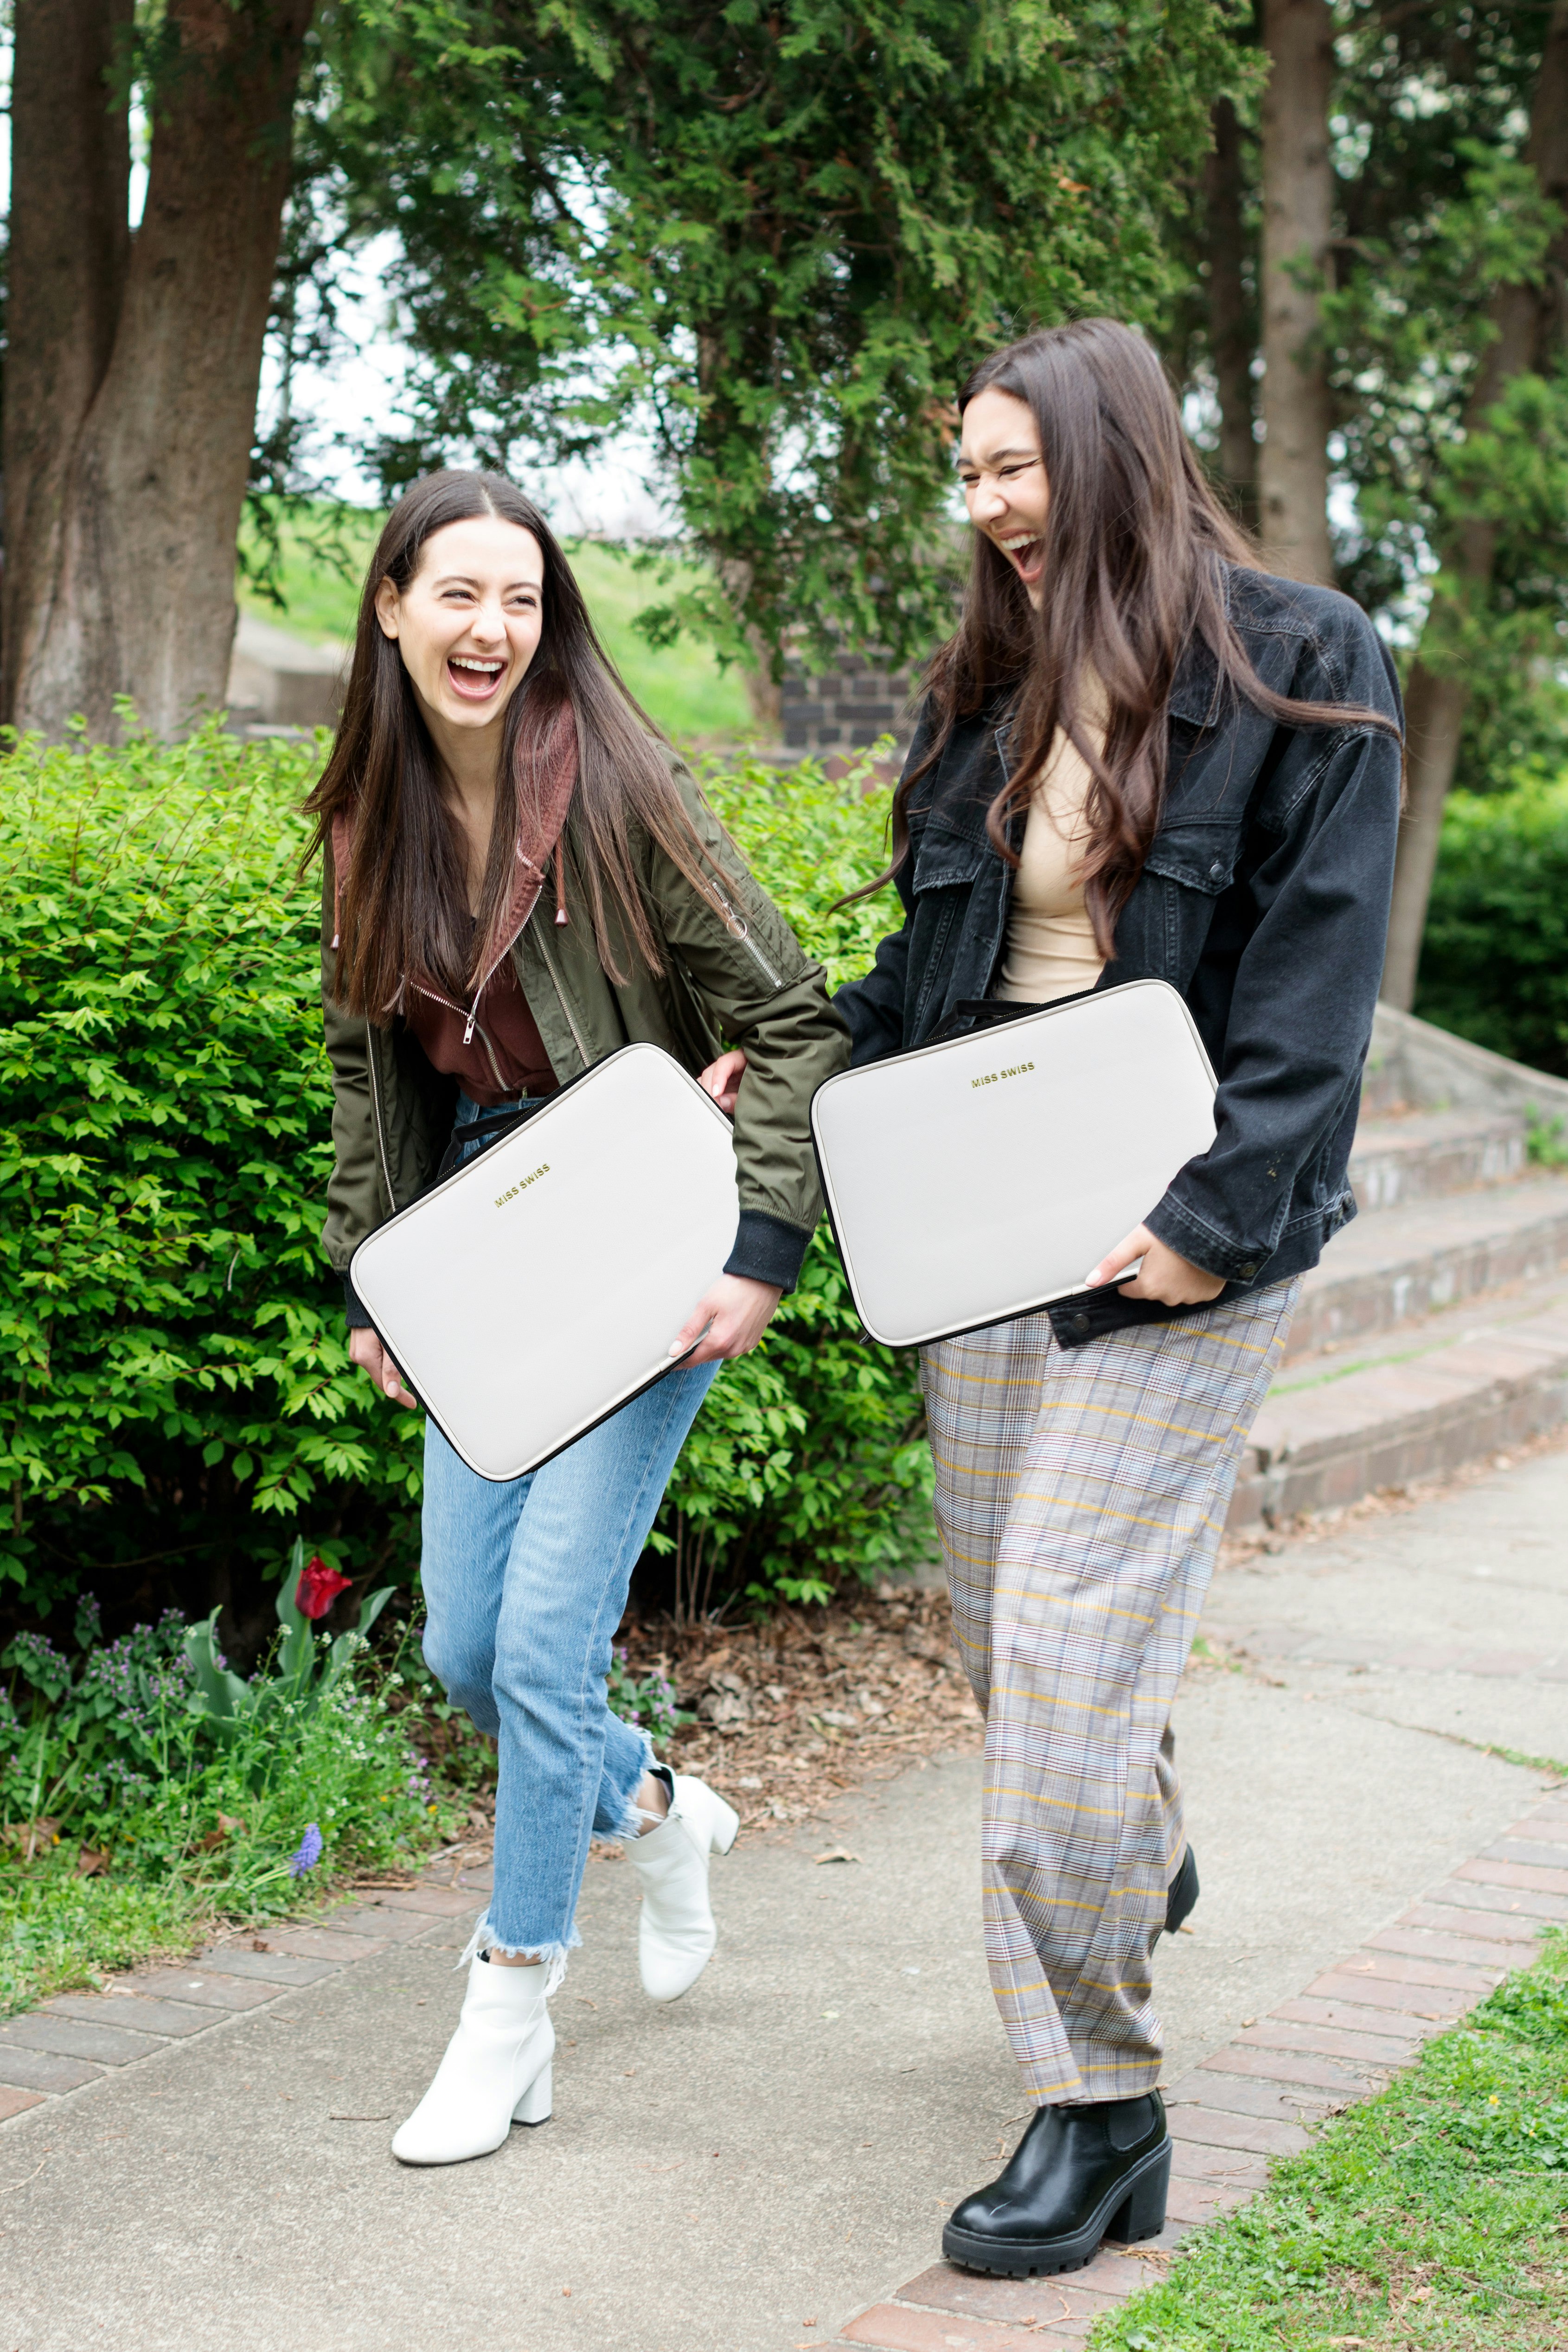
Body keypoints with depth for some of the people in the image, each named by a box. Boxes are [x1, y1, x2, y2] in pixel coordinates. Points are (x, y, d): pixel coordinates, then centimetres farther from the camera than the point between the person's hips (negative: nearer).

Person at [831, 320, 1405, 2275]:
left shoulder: (1301, 670, -6)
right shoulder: (993, 694, 13)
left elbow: (1316, 984, -12)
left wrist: (1215, 1218, -18)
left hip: (1175, 1239, -6)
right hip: (984, 1221, 7)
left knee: (1069, 1642, -11)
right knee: (1001, 1621, 14)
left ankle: (1099, 2115, 0)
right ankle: (1140, 1862, 46)